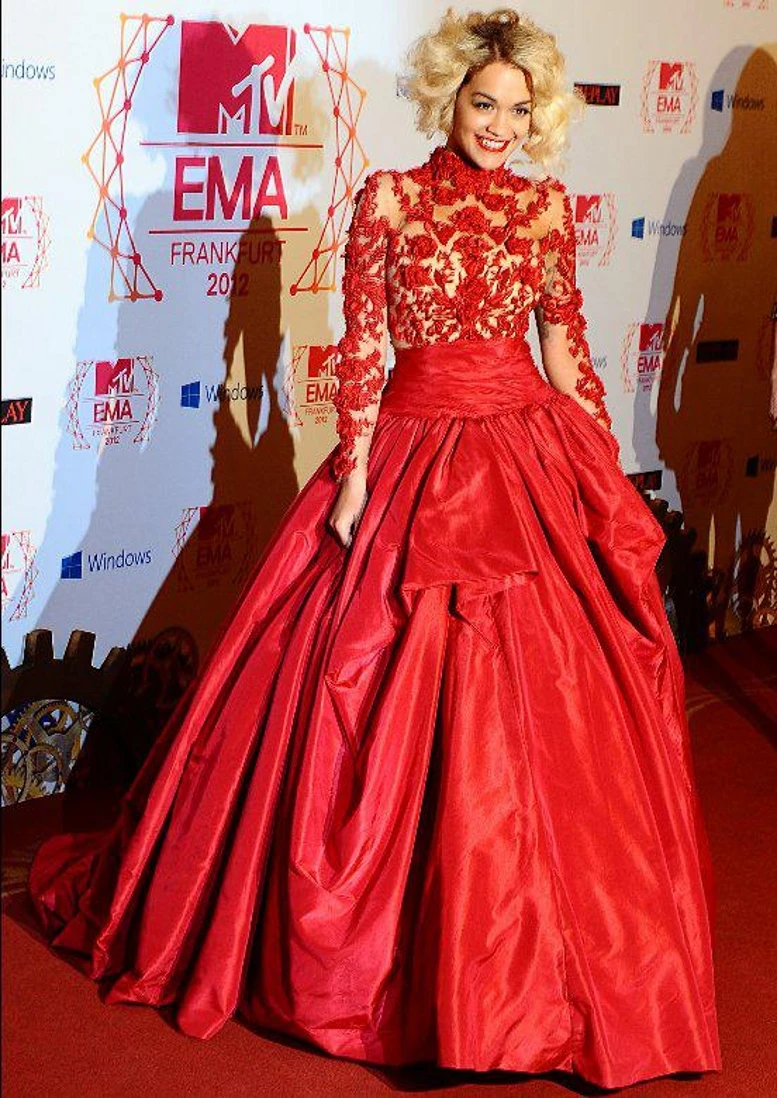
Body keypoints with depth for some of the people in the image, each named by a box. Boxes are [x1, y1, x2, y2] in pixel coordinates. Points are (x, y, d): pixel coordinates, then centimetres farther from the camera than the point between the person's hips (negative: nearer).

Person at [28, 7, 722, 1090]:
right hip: (414, 458, -3)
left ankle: (541, 951, 19)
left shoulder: (548, 207, 6)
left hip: (532, 459, 3)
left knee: (545, 702, 4)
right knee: (395, 702, 0)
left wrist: (607, 471, 8)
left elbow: (566, 342, 11)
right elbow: (360, 347, -4)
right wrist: (357, 470, -10)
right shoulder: (389, 199, -2)